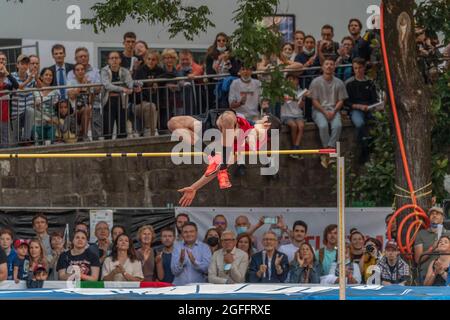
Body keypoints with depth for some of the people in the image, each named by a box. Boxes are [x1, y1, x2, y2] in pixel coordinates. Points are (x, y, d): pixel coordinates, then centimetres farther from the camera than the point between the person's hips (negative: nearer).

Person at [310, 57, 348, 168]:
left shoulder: (339, 83, 10)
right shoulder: (316, 82, 4)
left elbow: (341, 101, 9)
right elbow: (314, 101, 1)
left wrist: (333, 111, -9)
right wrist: (325, 112, -12)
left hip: (334, 110, 2)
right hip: (319, 110, -2)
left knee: (337, 125, -31)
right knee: (323, 125, -34)